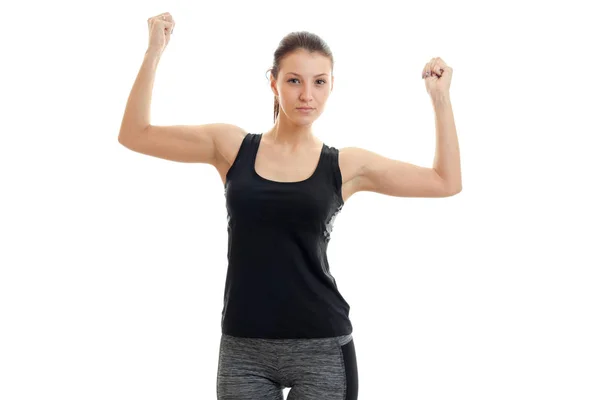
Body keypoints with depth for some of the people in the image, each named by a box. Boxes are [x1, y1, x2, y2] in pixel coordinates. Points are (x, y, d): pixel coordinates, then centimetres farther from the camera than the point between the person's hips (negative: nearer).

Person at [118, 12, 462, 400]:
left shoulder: (346, 165, 3)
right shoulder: (232, 146, 5)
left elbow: (446, 182, 8)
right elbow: (135, 135, 7)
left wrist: (440, 97, 4)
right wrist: (154, 53, 1)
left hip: (321, 348, 0)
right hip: (243, 348, 1)